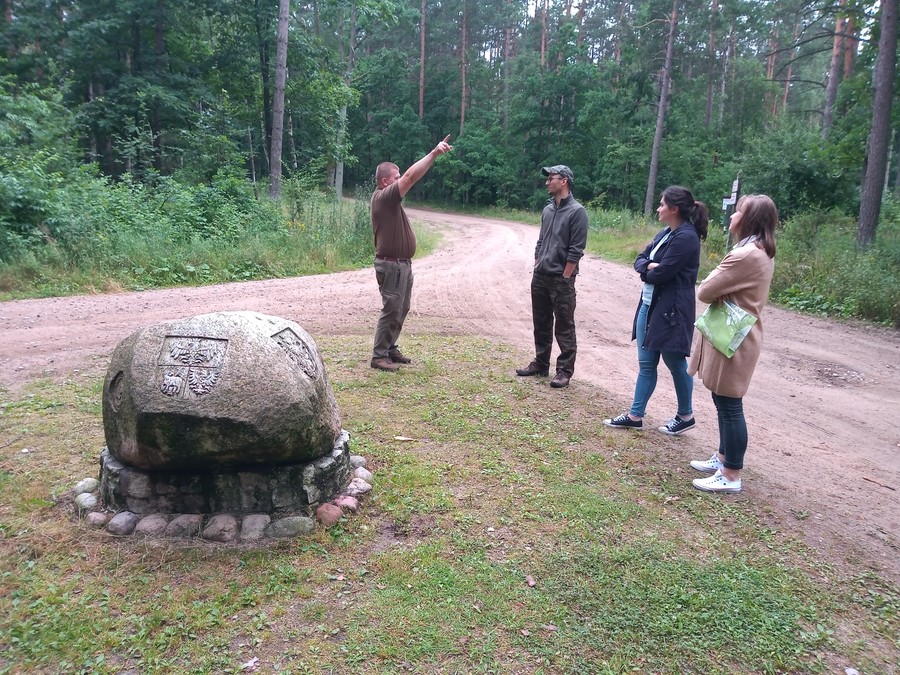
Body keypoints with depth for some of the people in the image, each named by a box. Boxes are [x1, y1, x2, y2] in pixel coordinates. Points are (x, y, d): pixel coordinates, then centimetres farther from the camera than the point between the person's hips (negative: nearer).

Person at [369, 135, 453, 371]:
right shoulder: (383, 196, -18)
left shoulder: (389, 198, 15)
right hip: (392, 265, -11)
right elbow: (410, 177, -24)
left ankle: (390, 349, 26)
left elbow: (408, 178, 16)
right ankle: (379, 356, 1)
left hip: (402, 263, 11)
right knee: (391, 311, -7)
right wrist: (434, 153, -27)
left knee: (402, 310, 16)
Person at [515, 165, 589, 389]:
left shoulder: (576, 211, -9)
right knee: (541, 324, 14)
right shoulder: (547, 209, 12)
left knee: (564, 327, 0)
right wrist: (536, 267, 12)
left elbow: (576, 250, -12)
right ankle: (540, 364, 26)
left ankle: (565, 370, 7)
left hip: (561, 279, -7)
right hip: (540, 277, 7)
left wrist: (564, 277, -14)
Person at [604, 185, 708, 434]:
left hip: (671, 310, -9)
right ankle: (635, 416, 20)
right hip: (649, 305, 9)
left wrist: (647, 270, -1)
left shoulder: (686, 237, -17)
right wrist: (649, 266, -11)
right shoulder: (666, 233, 11)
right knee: (646, 364, 12)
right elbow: (640, 260, 11)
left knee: (675, 362, 7)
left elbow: (661, 274, -21)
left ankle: (685, 416, 25)